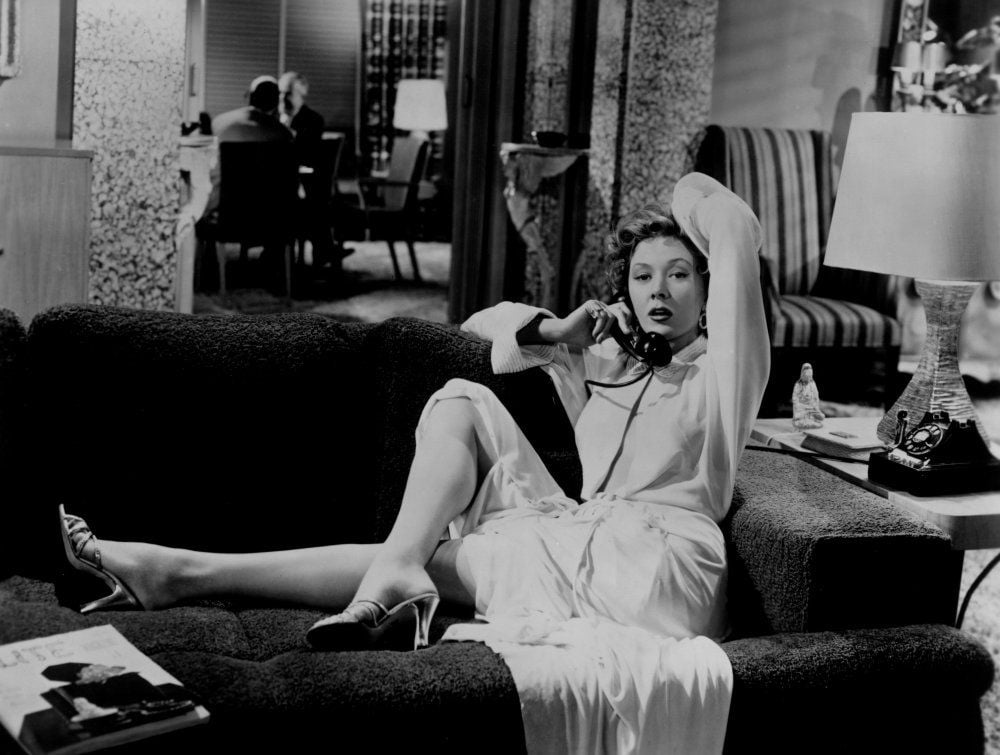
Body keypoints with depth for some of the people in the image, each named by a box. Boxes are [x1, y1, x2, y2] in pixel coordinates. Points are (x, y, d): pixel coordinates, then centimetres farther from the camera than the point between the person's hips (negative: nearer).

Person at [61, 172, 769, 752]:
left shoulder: (718, 366, 8)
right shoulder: (605, 360, 25)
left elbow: (738, 233, -5)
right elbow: (482, 322, 31)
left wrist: (692, 201, 17)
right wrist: (555, 332, 12)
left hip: (658, 565, -6)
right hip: (586, 541, 6)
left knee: (431, 550, -14)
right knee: (461, 400, -3)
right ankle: (397, 568, -25)